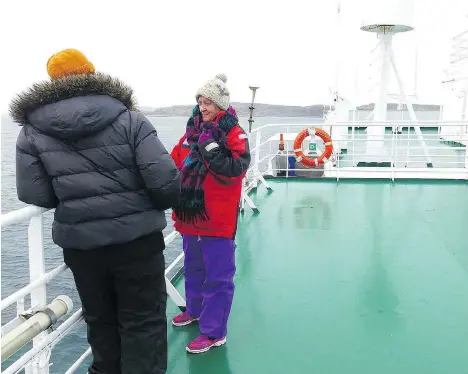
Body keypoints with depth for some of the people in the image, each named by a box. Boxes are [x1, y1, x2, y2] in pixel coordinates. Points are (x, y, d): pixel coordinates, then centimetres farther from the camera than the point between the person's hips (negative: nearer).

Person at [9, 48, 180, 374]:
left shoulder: (32, 129, -2)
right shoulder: (129, 118, -8)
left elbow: (35, 195, -3)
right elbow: (166, 182, -14)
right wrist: (159, 204, 8)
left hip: (81, 245, 3)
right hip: (138, 240, -2)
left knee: (100, 320, 22)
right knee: (143, 321, 11)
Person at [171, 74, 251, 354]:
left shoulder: (234, 133, -11)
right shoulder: (193, 129, 9)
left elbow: (235, 171, -22)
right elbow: (176, 161, 16)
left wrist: (212, 149, -28)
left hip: (217, 218, -8)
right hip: (191, 214, 8)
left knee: (217, 275, 1)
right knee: (193, 267, 24)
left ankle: (214, 332, 10)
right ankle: (196, 309, 45)